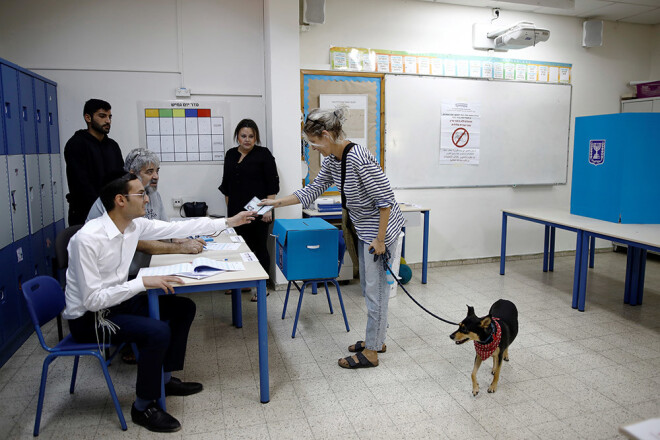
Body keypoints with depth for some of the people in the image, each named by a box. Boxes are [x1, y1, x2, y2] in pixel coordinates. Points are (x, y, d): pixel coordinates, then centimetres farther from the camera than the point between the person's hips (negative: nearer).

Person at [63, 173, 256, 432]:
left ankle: (165, 379, 22)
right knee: (157, 332, -28)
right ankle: (143, 408, -5)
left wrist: (229, 221, 2)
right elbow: (92, 300, -28)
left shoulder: (134, 225, -7)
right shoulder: (87, 239, -28)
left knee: (183, 308, 7)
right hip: (88, 317, -8)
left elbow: (177, 228, 0)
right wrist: (143, 282, -32)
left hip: (117, 302, 9)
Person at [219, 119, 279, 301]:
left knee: (259, 248, 1)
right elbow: (226, 185, 19)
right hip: (236, 212, 5)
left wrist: (268, 208, -12)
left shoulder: (263, 154, -3)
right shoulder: (231, 155, 13)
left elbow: (273, 184, -7)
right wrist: (229, 207, 15)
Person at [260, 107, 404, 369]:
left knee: (375, 289, 1)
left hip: (380, 229, -10)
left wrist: (379, 239, -21)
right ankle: (376, 339, 34)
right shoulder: (332, 160, 2)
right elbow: (313, 190, 12)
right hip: (364, 229, 10)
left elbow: (385, 199, -25)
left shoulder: (358, 159, -27)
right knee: (368, 287, 18)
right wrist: (277, 202, 9)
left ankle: (370, 352, 14)